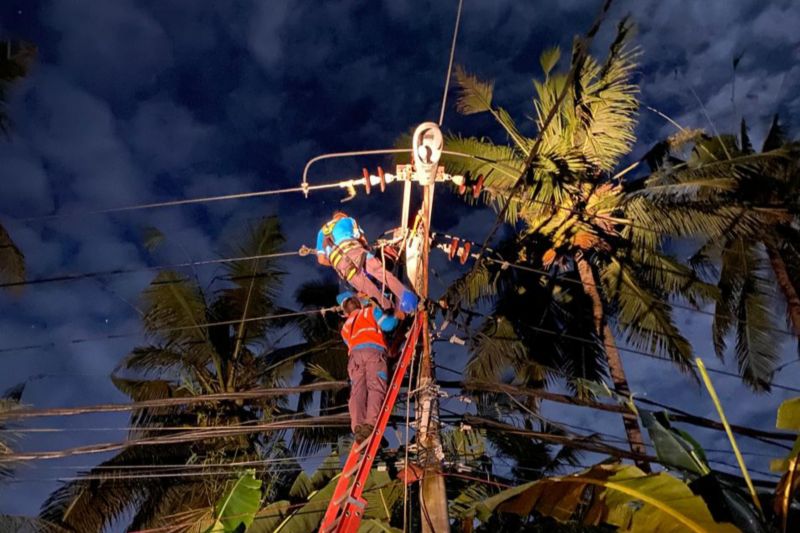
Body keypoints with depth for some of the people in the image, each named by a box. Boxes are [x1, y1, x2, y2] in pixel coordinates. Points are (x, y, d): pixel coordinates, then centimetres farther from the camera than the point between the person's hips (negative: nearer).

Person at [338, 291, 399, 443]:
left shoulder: (345, 327, 36)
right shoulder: (370, 310, 25)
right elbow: (387, 325, 13)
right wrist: (396, 317, 33)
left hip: (354, 354, 3)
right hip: (373, 351, -3)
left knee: (357, 390, -12)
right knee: (376, 388, -18)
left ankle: (358, 426, -36)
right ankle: (371, 423, -41)